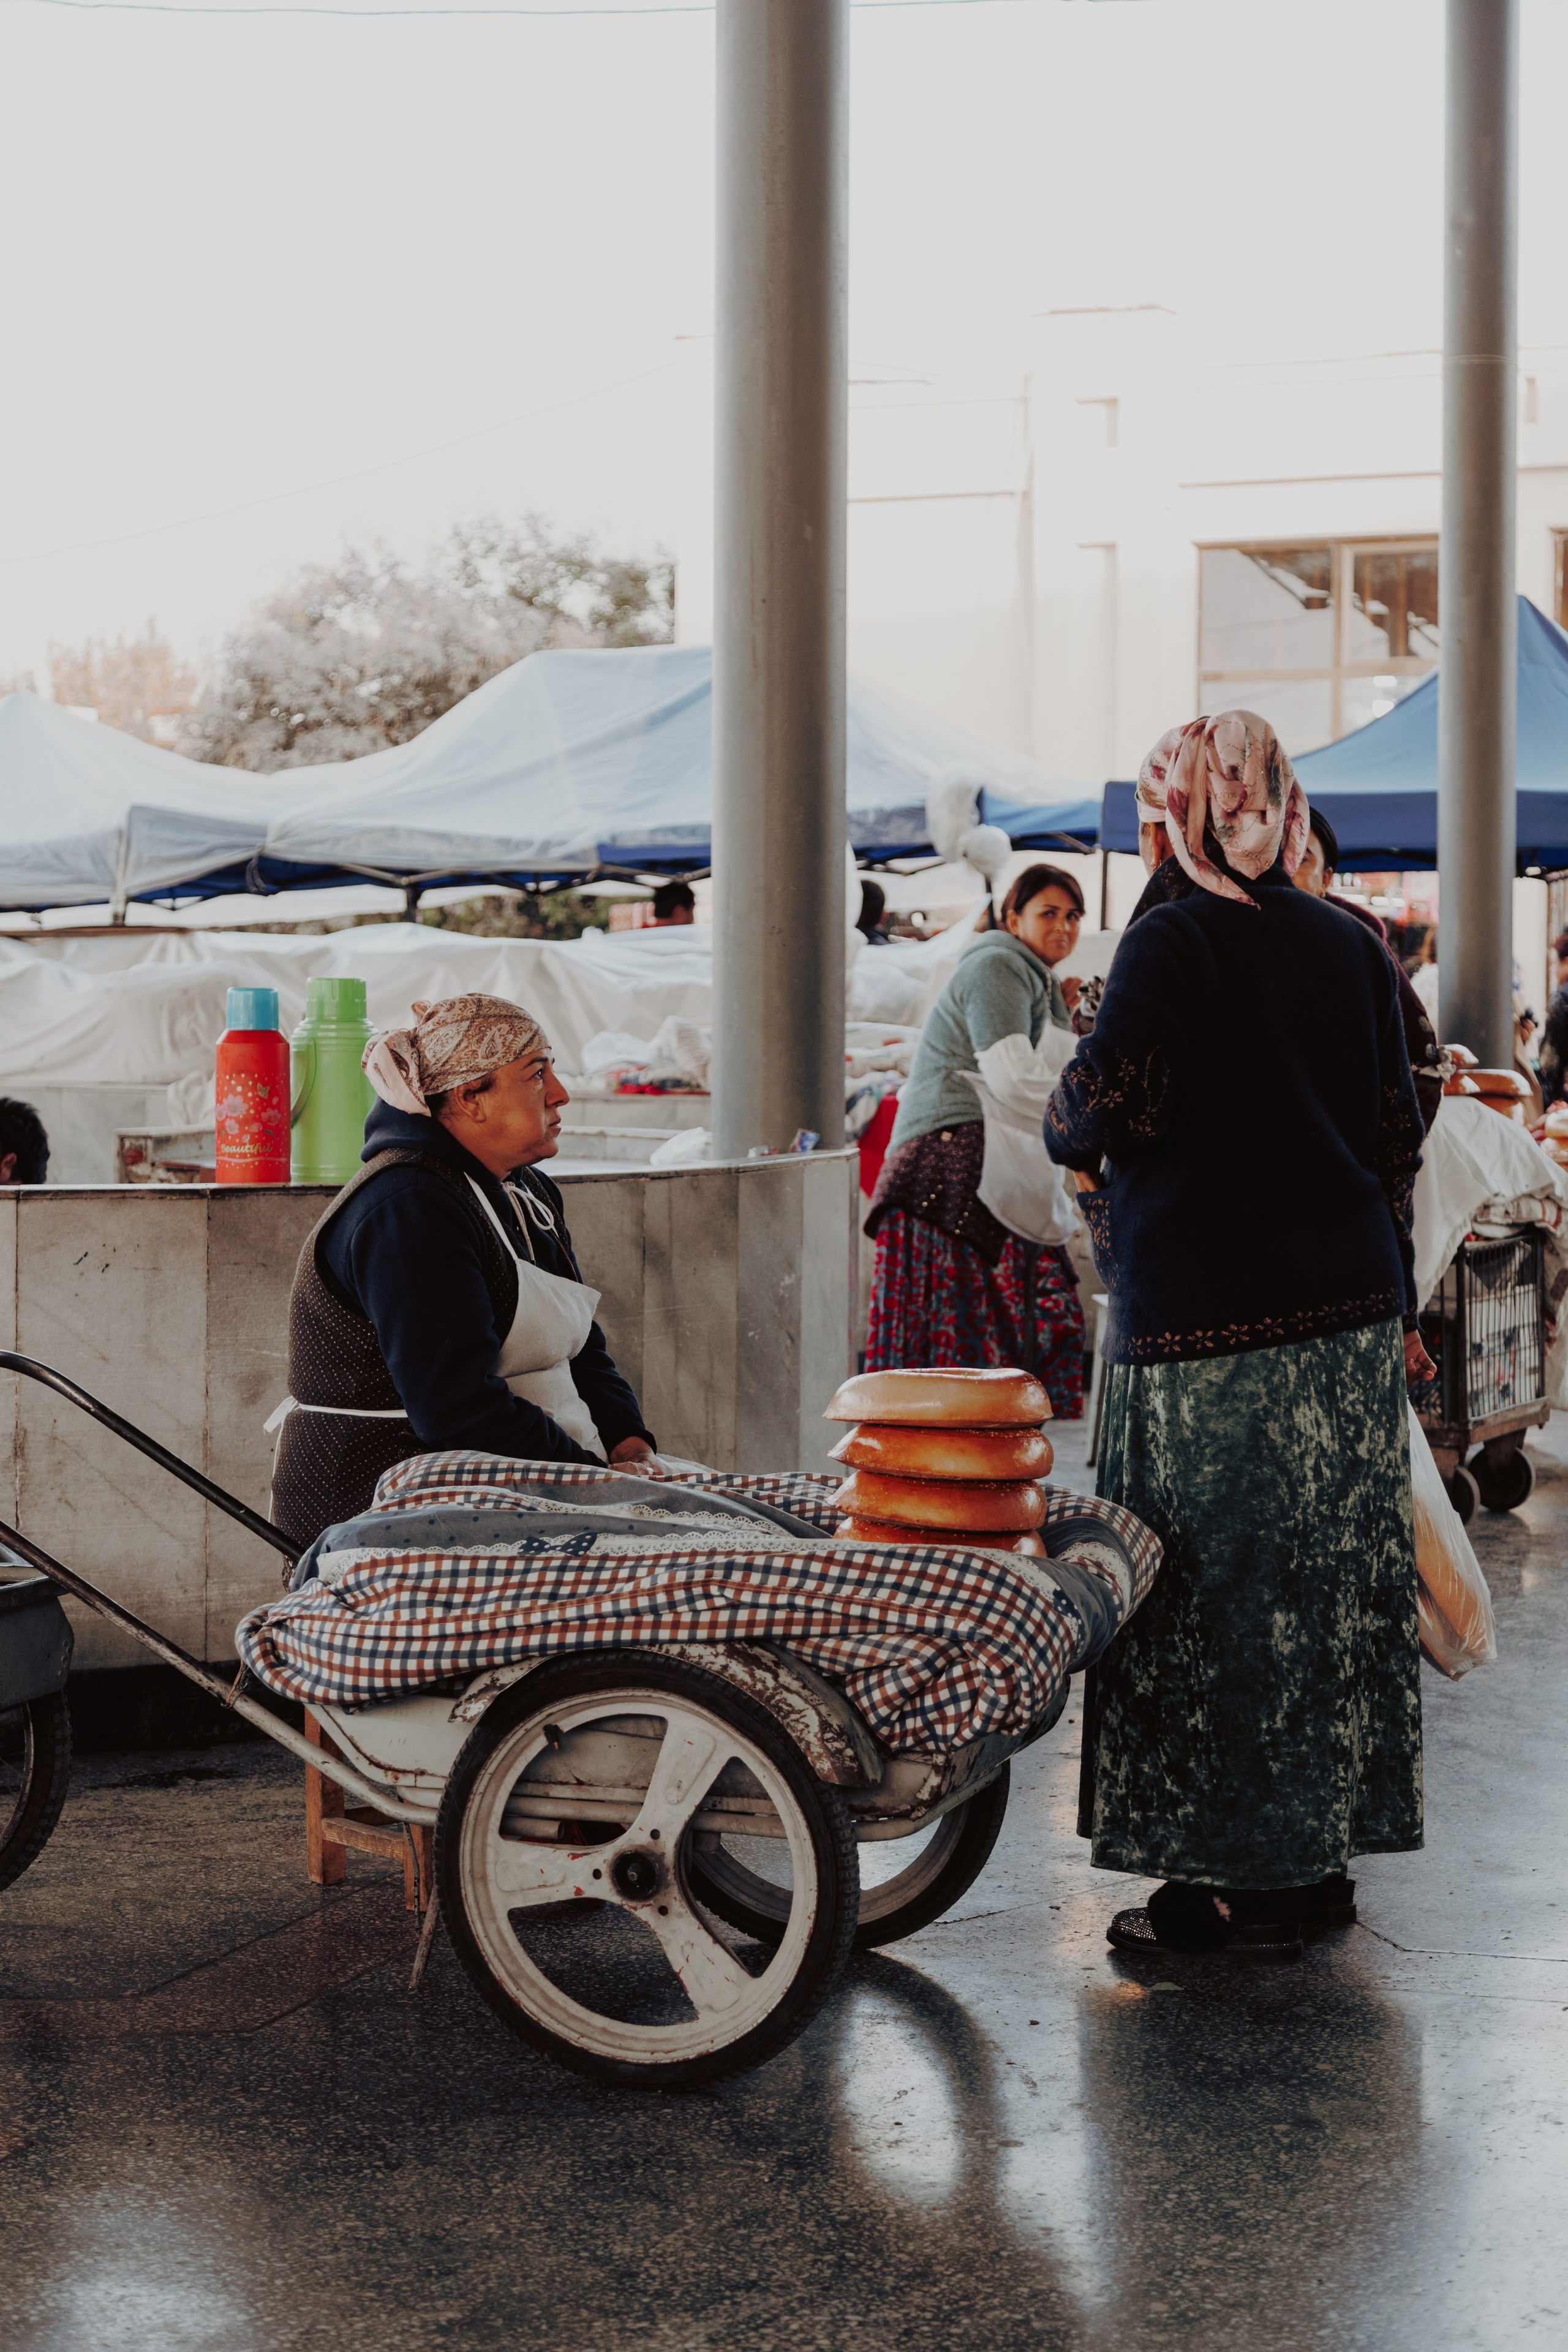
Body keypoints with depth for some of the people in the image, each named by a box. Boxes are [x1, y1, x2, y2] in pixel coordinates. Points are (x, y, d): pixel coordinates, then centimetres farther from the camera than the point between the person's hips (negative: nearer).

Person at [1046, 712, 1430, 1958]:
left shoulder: (1173, 938, -8)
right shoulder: (1350, 945, 11)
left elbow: (1107, 1104, -20)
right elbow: (1399, 1136, 14)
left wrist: (1062, 1124, 4)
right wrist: (1396, 1310, 21)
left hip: (1209, 1323, -6)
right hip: (1349, 1315, 6)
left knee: (1210, 1600, 0)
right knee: (1333, 1588, 10)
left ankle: (1218, 1883, 4)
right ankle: (1316, 1862, 19)